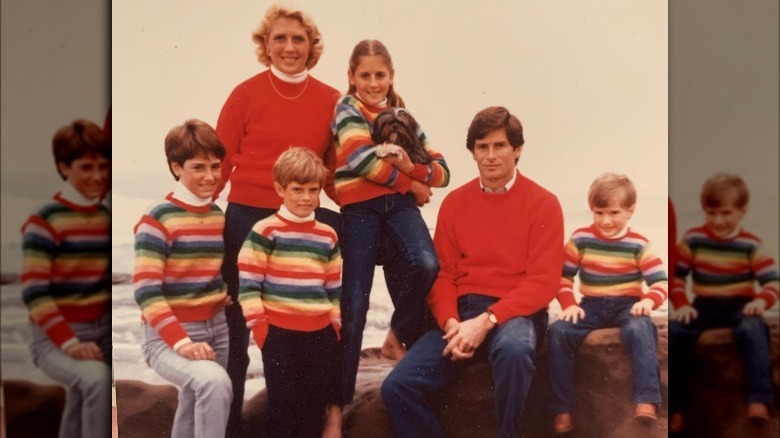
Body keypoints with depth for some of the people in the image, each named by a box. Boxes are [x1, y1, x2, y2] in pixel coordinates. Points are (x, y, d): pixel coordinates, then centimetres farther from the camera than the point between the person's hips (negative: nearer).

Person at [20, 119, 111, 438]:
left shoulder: (109, 218, 9)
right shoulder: (45, 221, -10)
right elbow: (34, 293, -17)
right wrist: (69, 343, -26)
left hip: (101, 335, 7)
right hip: (54, 341, -7)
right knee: (96, 378, -31)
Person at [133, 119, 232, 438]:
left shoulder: (220, 217, 8)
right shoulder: (157, 219, -14)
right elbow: (146, 292, -20)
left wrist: (229, 296, 3)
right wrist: (181, 341, -28)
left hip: (216, 330, 7)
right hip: (167, 337, -7)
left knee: (198, 410, 17)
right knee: (214, 381, -34)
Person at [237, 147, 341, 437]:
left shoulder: (328, 236, 10)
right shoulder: (265, 231, -5)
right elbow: (247, 283, -7)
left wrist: (335, 326, 10)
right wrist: (258, 325, -11)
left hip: (320, 334, 5)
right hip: (279, 333, -4)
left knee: (315, 403, 11)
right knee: (282, 403, 1)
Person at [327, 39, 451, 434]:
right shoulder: (347, 108, 4)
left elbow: (441, 171, 11)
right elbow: (361, 158, -15)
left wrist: (412, 169, -10)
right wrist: (409, 182, -6)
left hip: (400, 203, 3)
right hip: (360, 208, -3)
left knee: (427, 266, -27)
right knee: (353, 305, -6)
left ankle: (399, 337, 3)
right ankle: (337, 404, 6)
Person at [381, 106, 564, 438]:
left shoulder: (542, 203, 0)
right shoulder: (454, 202, 12)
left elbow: (543, 281, -7)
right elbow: (442, 274, 9)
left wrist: (486, 321, -18)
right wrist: (450, 322, -12)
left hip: (516, 312, -3)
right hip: (462, 312, 3)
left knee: (513, 349, -40)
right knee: (398, 386, -19)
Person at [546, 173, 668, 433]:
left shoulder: (638, 244, 0)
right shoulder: (581, 239, 2)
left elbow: (660, 280, -4)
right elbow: (562, 275, 6)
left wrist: (649, 300, -25)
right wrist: (568, 304, -11)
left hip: (627, 306, -1)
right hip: (591, 306, 2)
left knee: (640, 330, -36)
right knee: (558, 332, -24)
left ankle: (646, 402, -33)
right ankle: (563, 410, -16)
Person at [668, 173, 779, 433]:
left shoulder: (750, 244, -1)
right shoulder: (692, 239, 2)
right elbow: (675, 275, 4)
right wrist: (681, 304, -12)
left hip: (740, 305, -1)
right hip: (704, 305, 2)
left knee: (753, 331, -36)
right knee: (674, 332, -25)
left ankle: (758, 401, -34)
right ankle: (675, 407, -17)